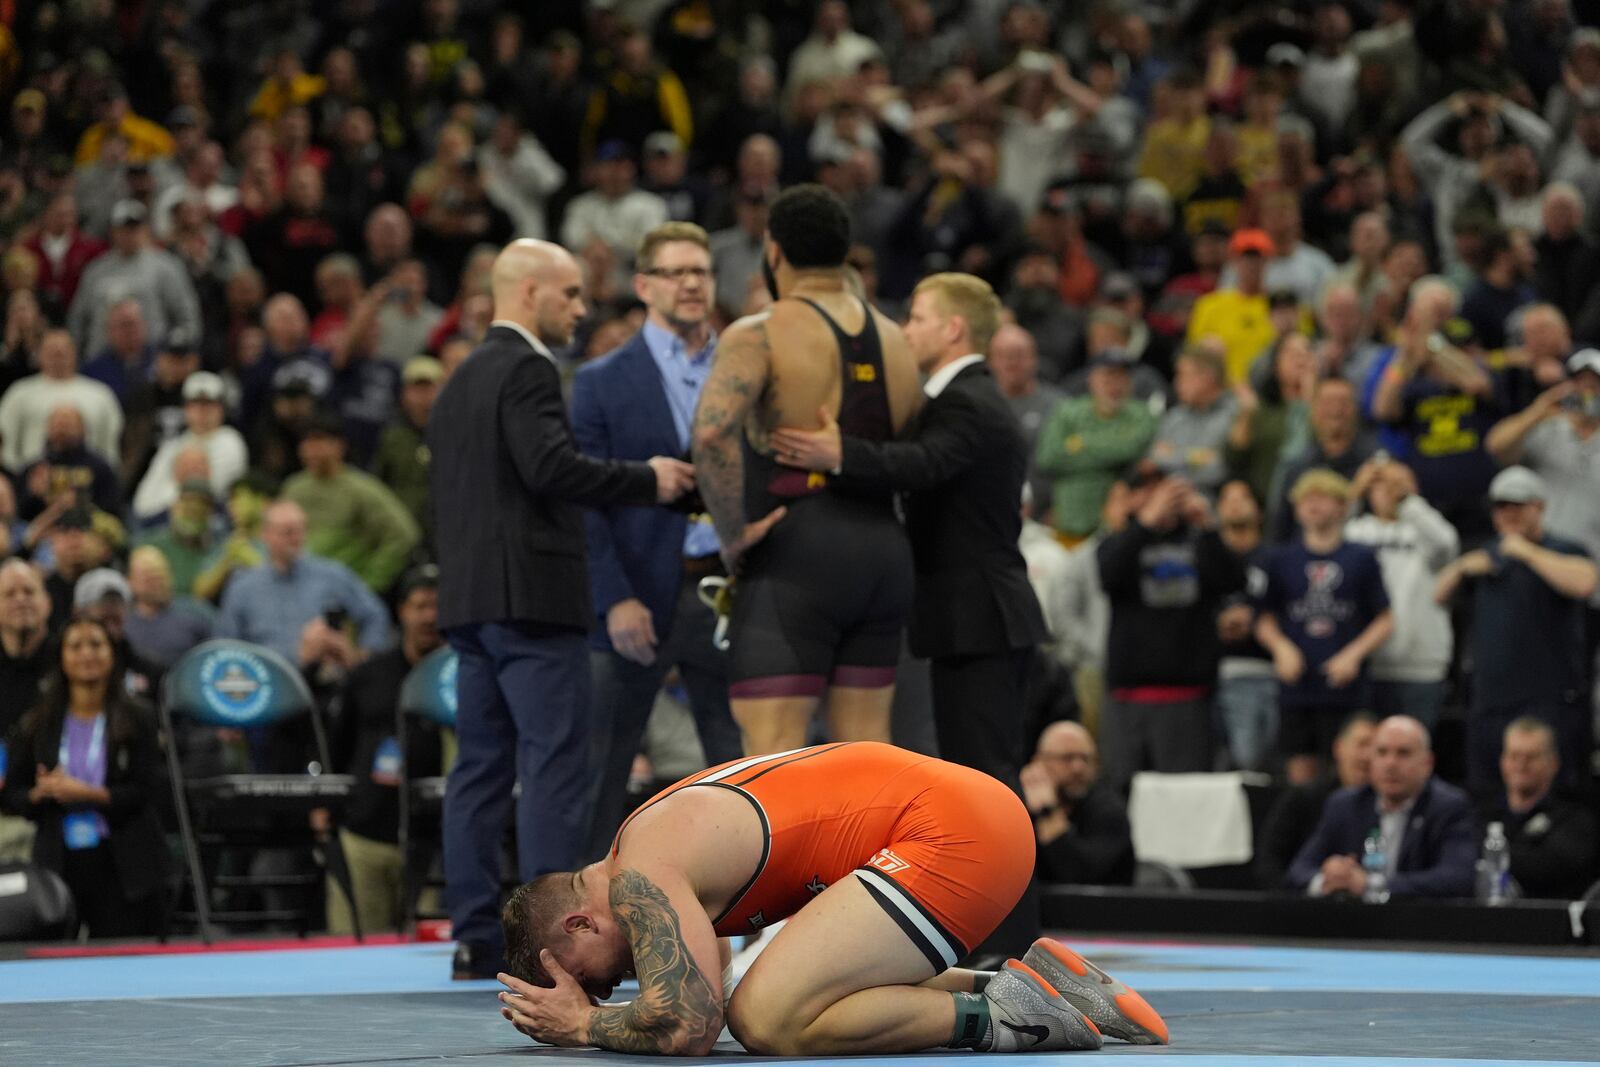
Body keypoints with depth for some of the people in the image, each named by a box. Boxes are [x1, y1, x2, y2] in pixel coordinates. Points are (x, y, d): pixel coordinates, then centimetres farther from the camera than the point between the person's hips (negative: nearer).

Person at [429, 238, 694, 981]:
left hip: (469, 598, 9)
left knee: (481, 767, 8)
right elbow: (550, 466, -22)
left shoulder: (460, 380, 20)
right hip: (530, 595, -9)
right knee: (555, 766, -8)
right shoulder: (526, 369, -9)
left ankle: (475, 936, 8)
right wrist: (647, 480, -13)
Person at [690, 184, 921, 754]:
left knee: (773, 749, -8)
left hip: (792, 557, -7)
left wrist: (733, 535, -15)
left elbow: (713, 430, -23)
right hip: (883, 553, 7)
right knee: (865, 747, 12)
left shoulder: (757, 336, -7)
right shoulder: (894, 341, 15)